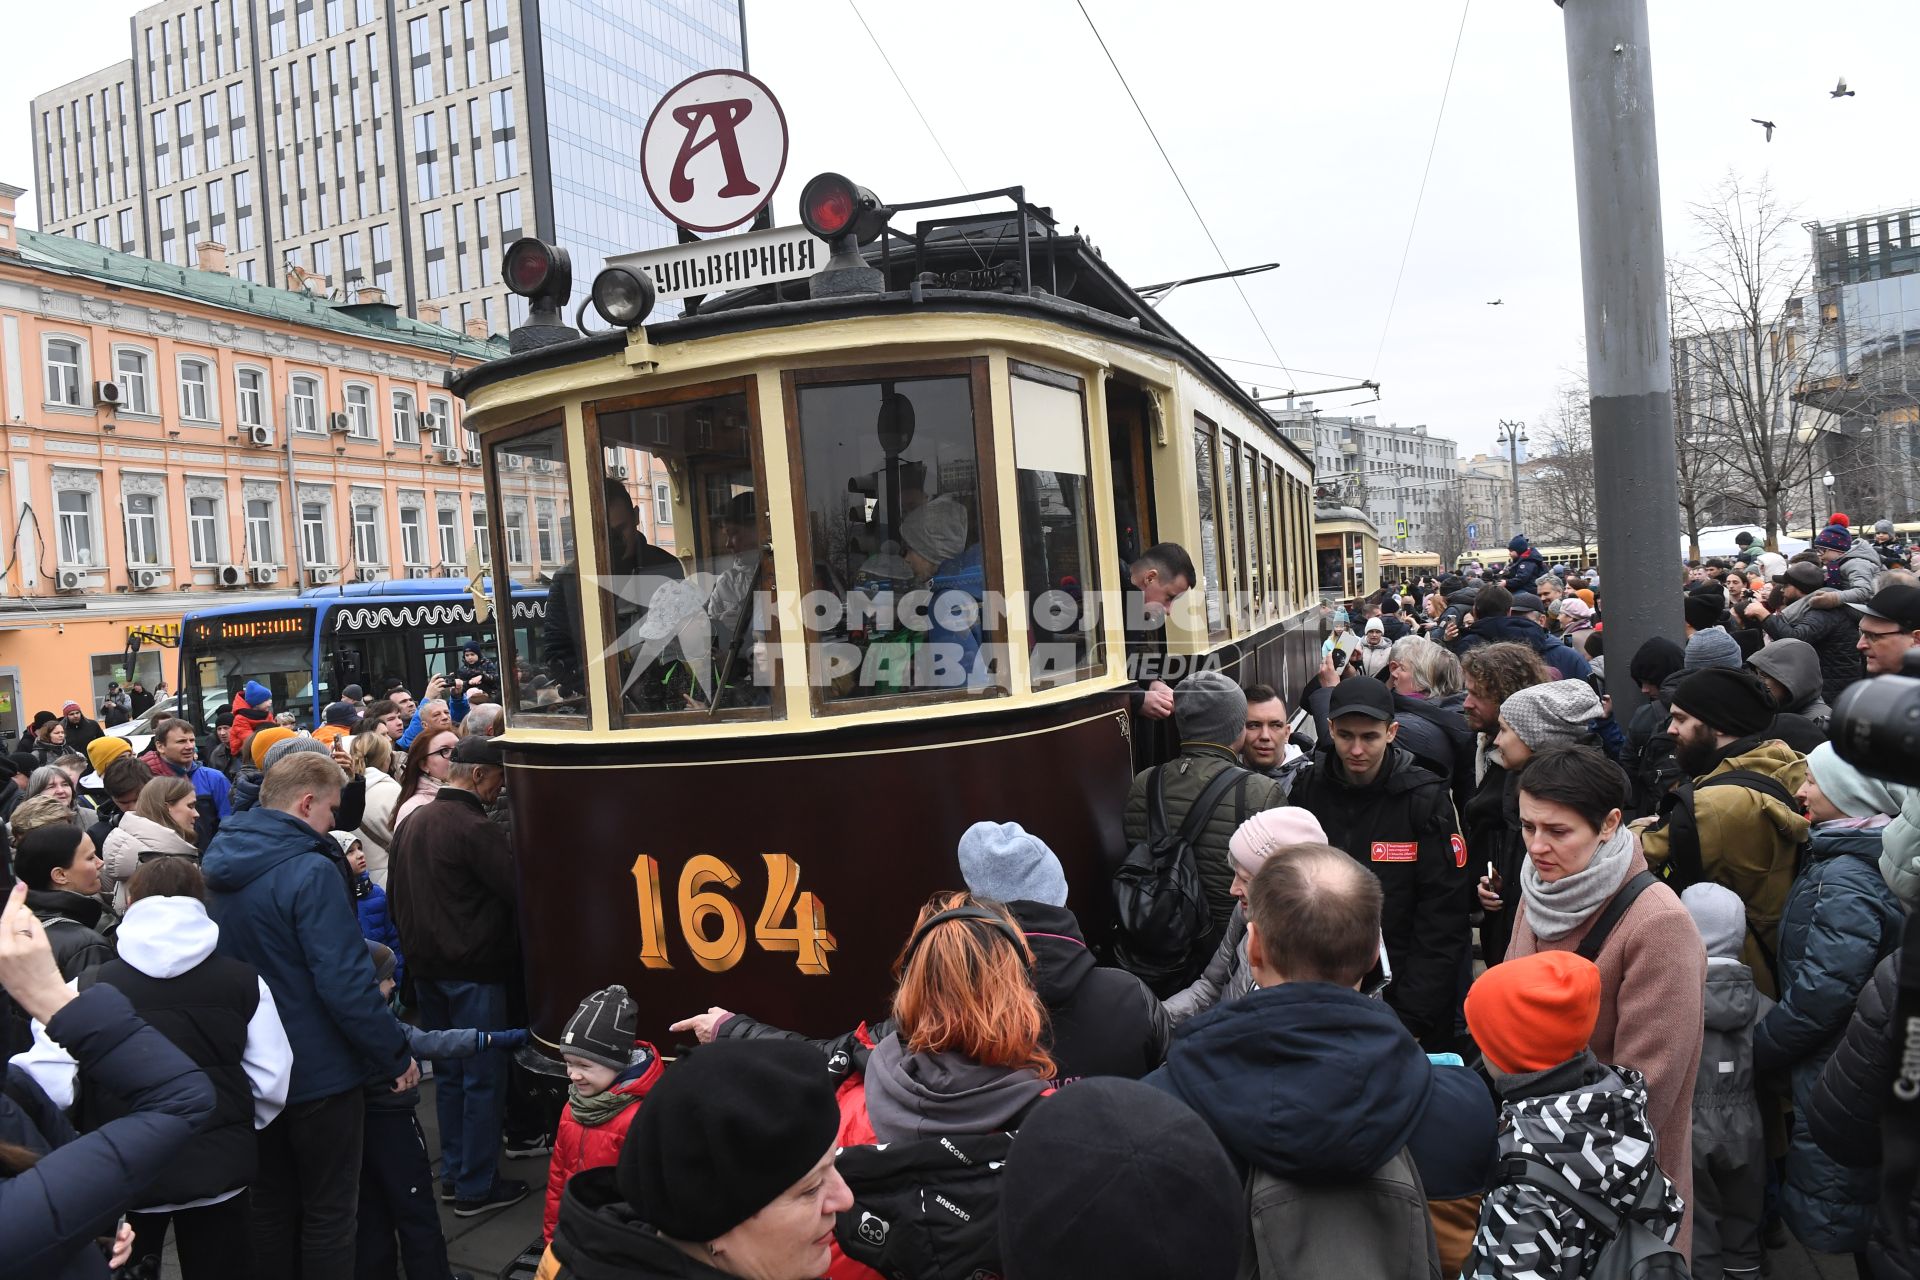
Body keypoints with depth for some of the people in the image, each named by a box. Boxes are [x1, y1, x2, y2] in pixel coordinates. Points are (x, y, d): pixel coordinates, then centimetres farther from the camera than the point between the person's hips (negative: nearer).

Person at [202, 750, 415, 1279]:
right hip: (318, 1074, -7)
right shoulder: (309, 872, -24)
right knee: (327, 1214, 8)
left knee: (269, 1208, 21)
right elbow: (346, 983, -27)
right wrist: (397, 1056, -16)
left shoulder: (218, 863, 2)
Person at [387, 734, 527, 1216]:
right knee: (484, 1077, 1)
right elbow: (518, 893, -19)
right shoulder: (475, 829, -19)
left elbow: (395, 897, 17)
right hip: (473, 969, -9)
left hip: (427, 968, 9)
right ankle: (476, 1187, 8)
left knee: (448, 1072, 19)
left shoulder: (411, 822, 9)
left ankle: (452, 1171, 29)